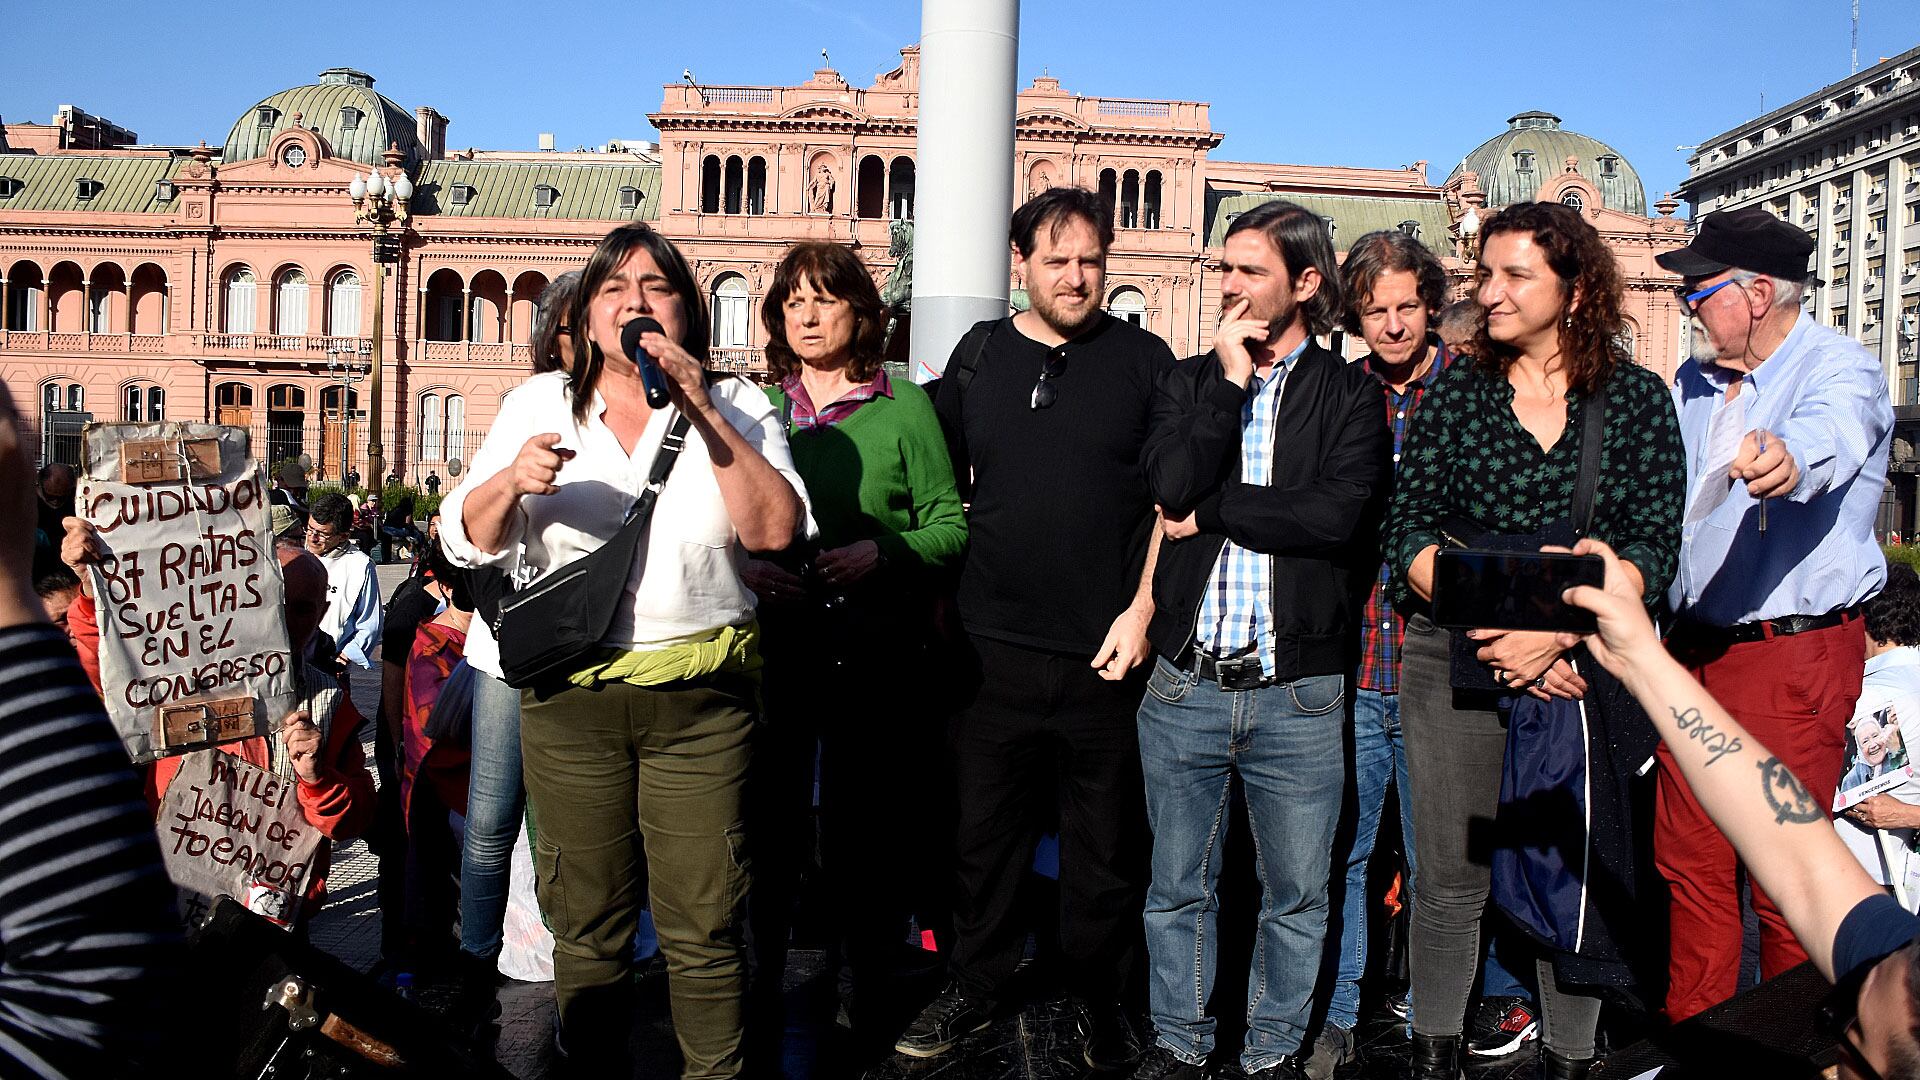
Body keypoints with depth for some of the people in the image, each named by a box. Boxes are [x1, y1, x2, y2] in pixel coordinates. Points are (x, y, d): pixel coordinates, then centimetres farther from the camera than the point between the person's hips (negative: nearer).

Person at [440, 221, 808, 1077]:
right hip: (570, 697, 2)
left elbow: (775, 530, -10)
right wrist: (513, 480, -16)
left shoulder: (736, 408, 4)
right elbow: (467, 539, 5)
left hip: (700, 700, -1)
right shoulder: (539, 403, 8)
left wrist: (703, 412, -16)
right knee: (587, 925, 12)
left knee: (703, 926, 4)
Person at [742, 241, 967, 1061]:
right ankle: (762, 978, 25)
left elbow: (952, 525, 1)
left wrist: (880, 551, -15)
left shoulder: (903, 407, 3)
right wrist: (743, 565, -8)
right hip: (772, 645, 2)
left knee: (864, 825, 4)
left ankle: (872, 983, 23)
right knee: (769, 817, 7)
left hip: (876, 651, -2)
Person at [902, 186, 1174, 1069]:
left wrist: (1143, 608, -8)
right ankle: (977, 986, 31)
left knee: (1106, 844, 11)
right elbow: (943, 489, 13)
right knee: (983, 831, 13)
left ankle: (1100, 998, 30)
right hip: (993, 647, 2)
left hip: (1108, 650, -2)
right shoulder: (979, 356, 8)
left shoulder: (1144, 360, 2)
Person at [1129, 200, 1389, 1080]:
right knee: (1178, 885, 14)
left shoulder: (1349, 393, 1)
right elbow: (1172, 484, -11)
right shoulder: (1191, 380, 8)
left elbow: (1338, 514, -16)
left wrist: (1212, 511, -11)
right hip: (1186, 684, 2)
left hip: (1298, 695, -1)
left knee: (1296, 893, 12)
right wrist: (1232, 379, -9)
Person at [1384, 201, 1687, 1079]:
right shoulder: (1456, 392, 4)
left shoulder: (1638, 399, 2)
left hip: (1584, 667, 0)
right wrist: (1494, 632, -13)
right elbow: (1408, 534, -1)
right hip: (1454, 663, 0)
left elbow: (1652, 549, -3)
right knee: (1450, 878, 7)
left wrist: (1555, 634, -16)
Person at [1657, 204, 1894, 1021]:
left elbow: (1832, 432, -35)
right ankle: (1690, 1040, 26)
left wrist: (1788, 460, -57)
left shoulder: (1840, 368, -10)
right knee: (1688, 860, 12)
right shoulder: (1694, 381, 12)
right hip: (1693, 647, 7)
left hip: (1795, 654, -7)